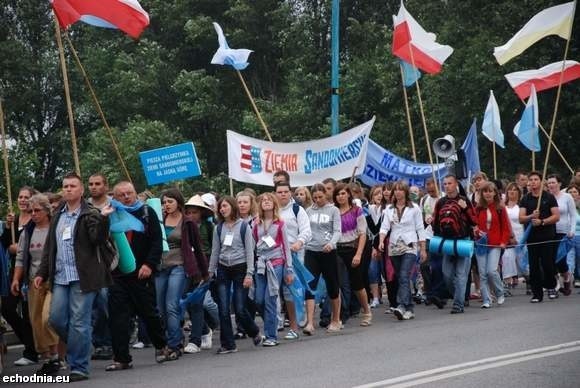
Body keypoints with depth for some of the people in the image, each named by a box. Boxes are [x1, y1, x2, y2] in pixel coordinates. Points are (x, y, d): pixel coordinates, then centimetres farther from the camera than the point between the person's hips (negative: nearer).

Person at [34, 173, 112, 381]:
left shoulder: (90, 214, -1)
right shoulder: (57, 217, 18)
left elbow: (98, 239, -15)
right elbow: (49, 247, 21)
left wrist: (103, 218, -28)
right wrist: (42, 273, 16)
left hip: (82, 277, -6)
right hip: (60, 278, 6)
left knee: (78, 323, -4)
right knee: (56, 319, 3)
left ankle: (79, 367, 3)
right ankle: (79, 350, 25)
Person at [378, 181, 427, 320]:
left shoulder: (414, 208, 3)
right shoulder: (389, 209, 11)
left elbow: (420, 229, 4)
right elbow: (384, 227, 3)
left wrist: (423, 249, 2)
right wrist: (381, 241, -15)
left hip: (410, 246, -4)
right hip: (394, 247, 4)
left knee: (404, 277, -18)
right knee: (401, 278, 6)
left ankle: (401, 306, -29)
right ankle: (409, 309, 13)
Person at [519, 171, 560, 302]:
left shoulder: (549, 197, 3)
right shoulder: (525, 200, 9)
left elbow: (556, 216, -3)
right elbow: (521, 219, 0)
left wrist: (542, 221, -16)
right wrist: (531, 216, -20)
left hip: (547, 237, -2)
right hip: (531, 237, 2)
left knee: (548, 264, -4)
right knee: (534, 266, 2)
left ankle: (551, 287, 19)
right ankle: (537, 293, 8)